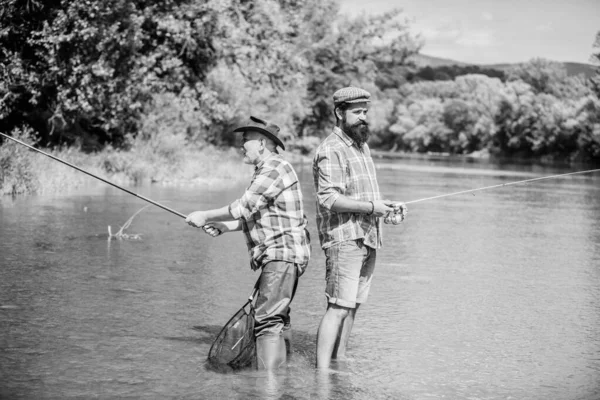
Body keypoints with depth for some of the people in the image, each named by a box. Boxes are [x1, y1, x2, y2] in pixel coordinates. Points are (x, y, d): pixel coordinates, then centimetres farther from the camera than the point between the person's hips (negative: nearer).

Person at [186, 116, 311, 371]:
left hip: (283, 254, -11)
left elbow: (243, 208, -17)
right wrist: (223, 227, 9)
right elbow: (253, 217, 22)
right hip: (278, 256, 11)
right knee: (277, 316, 17)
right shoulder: (267, 171, 21)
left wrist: (205, 216, -7)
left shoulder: (274, 168, -13)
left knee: (267, 320, -18)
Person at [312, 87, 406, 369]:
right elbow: (329, 198, -21)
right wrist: (370, 206, -22)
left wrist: (387, 207, 9)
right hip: (344, 238, -9)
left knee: (352, 305, 11)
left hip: (368, 238, 9)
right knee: (339, 306, -13)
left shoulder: (361, 146, 19)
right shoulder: (331, 150, -12)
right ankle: (321, 372, -13)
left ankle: (339, 361, 18)